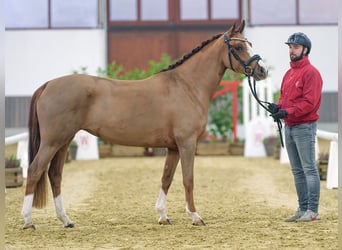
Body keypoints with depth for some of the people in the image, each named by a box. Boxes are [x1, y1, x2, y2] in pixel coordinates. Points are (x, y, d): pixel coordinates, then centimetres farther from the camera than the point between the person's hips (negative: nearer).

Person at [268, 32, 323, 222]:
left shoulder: (310, 72, -11)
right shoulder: (289, 73, 17)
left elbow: (309, 102, -19)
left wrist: (288, 112, -26)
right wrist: (277, 107, -2)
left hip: (304, 127, -9)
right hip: (289, 127, 9)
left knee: (309, 169, -7)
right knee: (297, 171, 12)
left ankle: (313, 211, -7)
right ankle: (303, 208, 17)